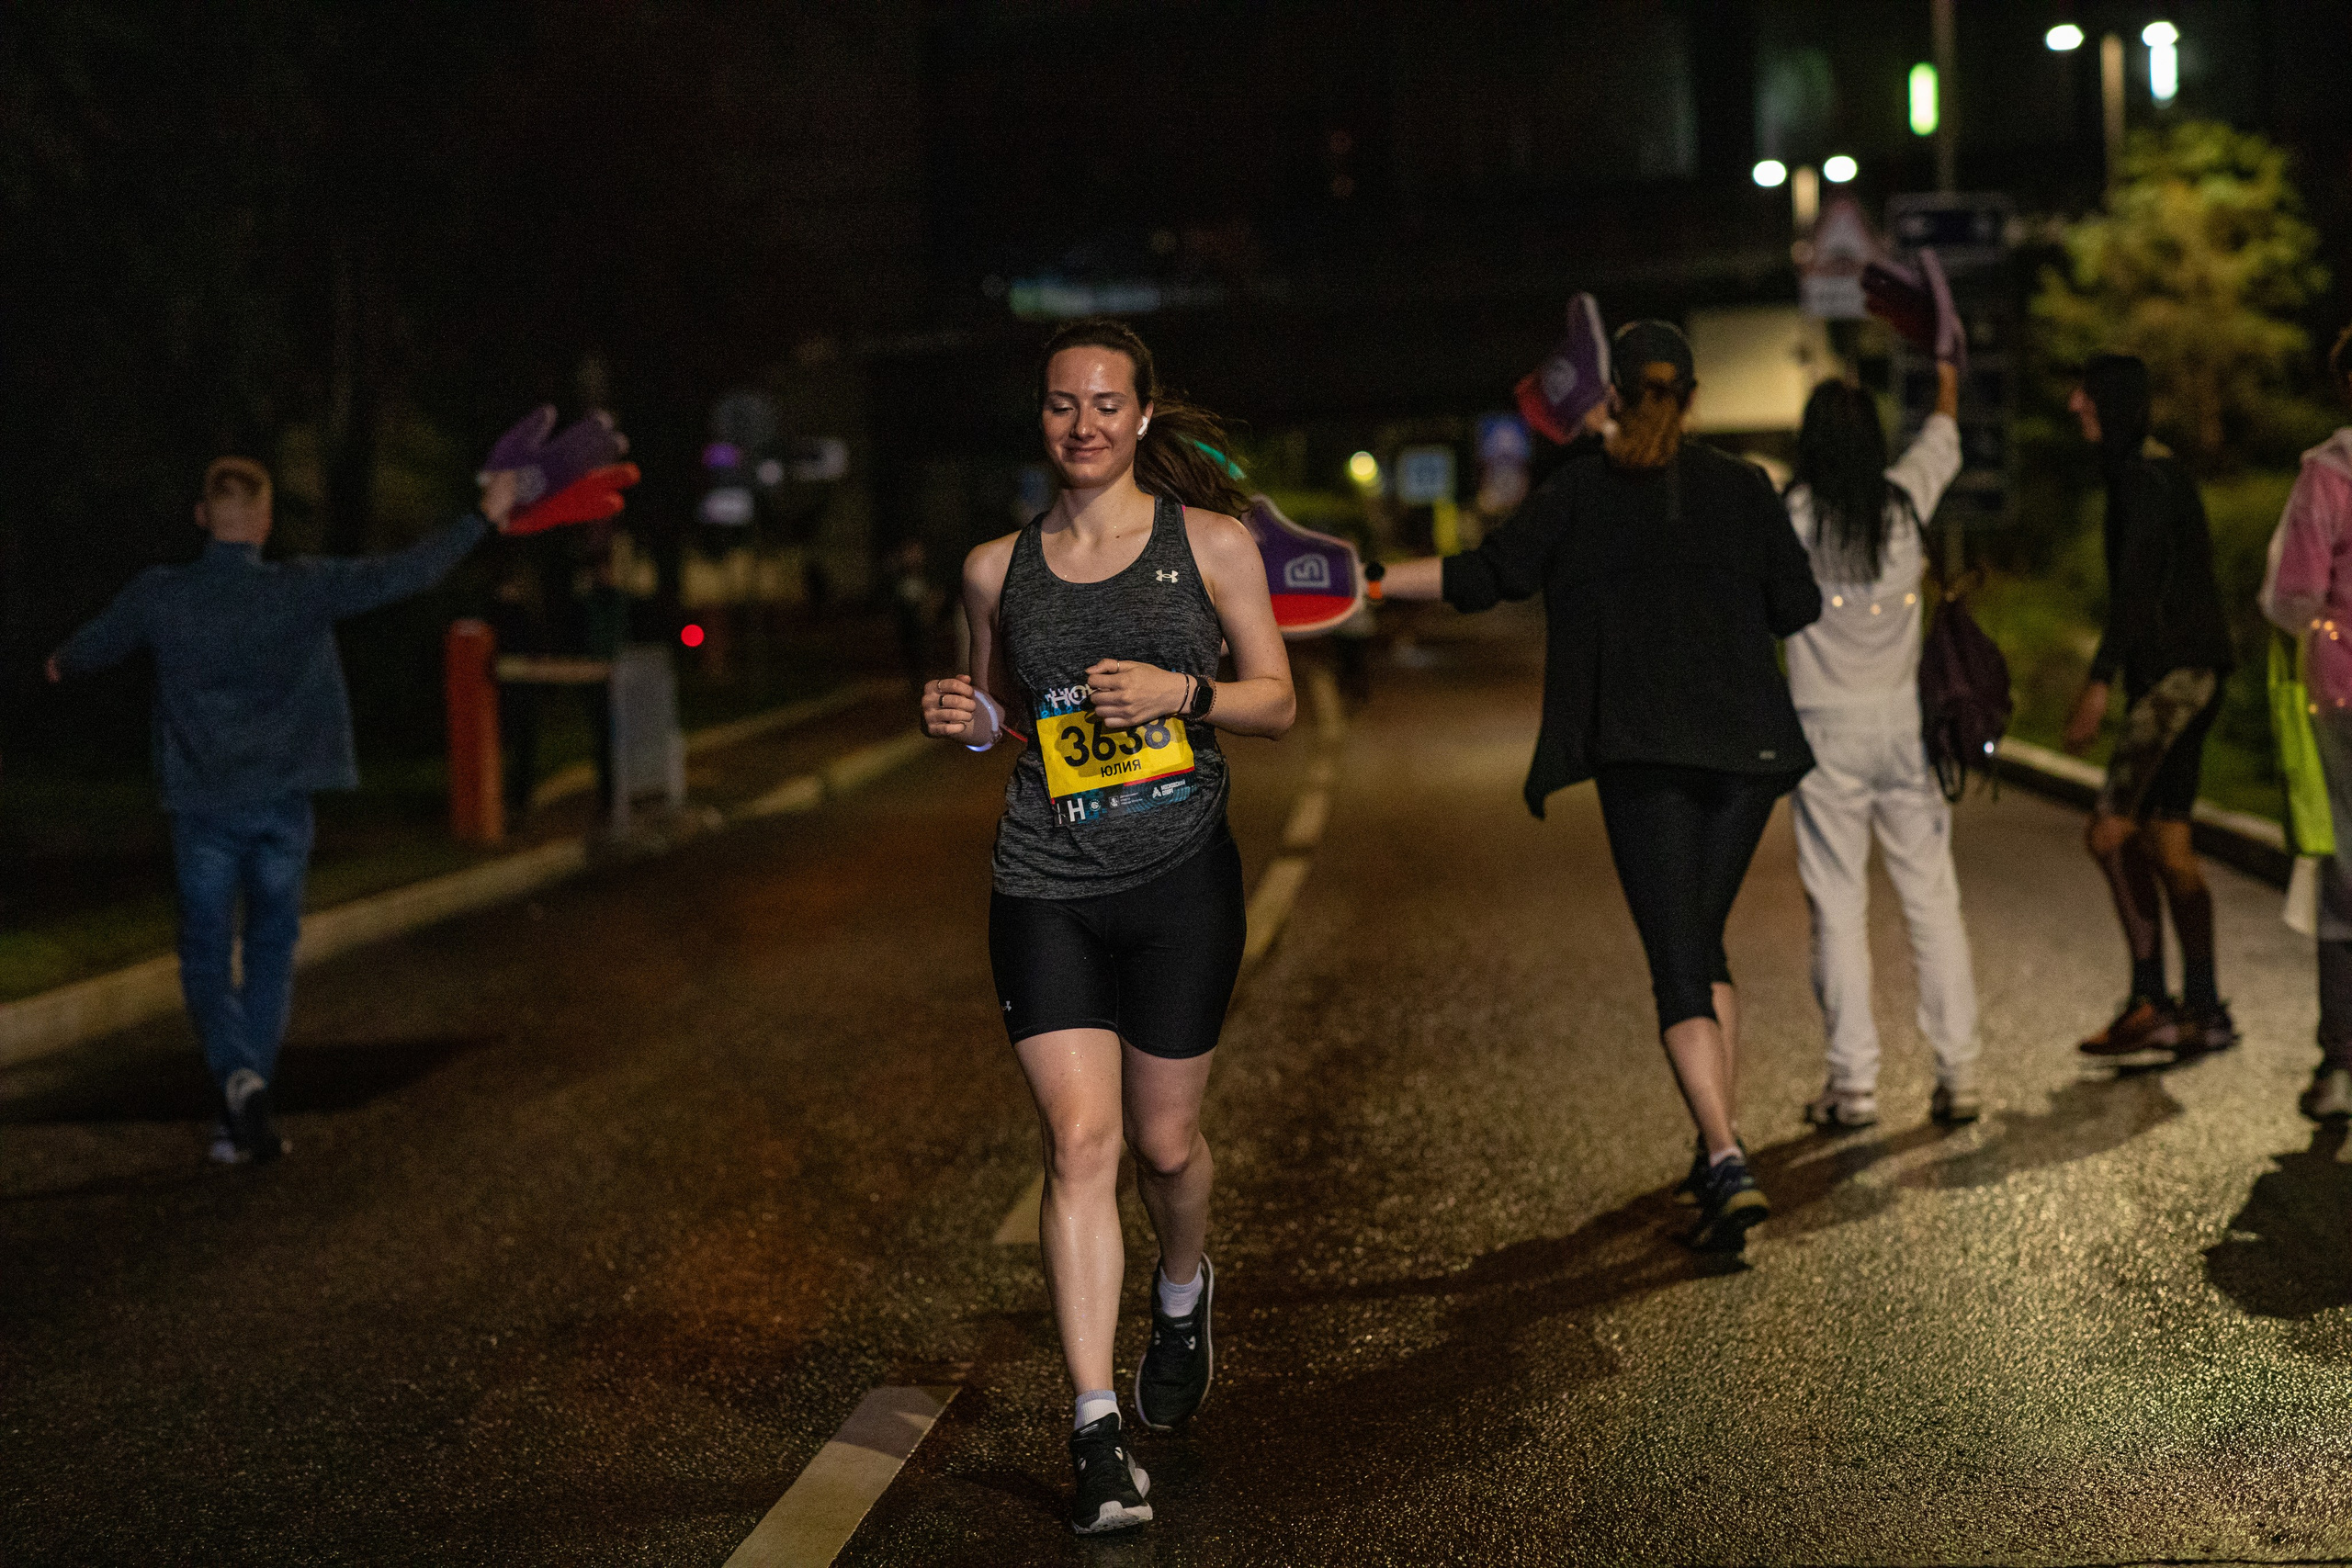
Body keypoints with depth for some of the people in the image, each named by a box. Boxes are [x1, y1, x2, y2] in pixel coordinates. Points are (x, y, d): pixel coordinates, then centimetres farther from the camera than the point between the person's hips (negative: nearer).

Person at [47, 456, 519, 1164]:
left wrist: (61, 664, 38)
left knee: (205, 954, 9)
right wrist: (484, 517, -1)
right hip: (283, 805, 0)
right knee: (271, 952, 13)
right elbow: (406, 573, -10)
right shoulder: (301, 590, -9)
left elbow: (93, 646, 14)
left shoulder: (159, 595, -5)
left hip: (204, 807, 0)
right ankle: (246, 1111, 10)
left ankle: (238, 1077, -16)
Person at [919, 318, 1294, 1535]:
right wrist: (968, 721, -5)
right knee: (1079, 1141, -10)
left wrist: (1183, 690, -14)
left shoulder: (1211, 543, 2)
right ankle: (1097, 1434, -7)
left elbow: (1277, 701, 5)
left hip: (1180, 880, 0)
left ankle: (1182, 1290, 44)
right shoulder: (998, 568, 7)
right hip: (1044, 888, 1)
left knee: (1164, 1139, 9)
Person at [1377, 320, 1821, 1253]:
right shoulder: (1743, 487, 9)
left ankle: (1726, 1163, -21)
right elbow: (1796, 606, 9)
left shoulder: (1583, 487, 2)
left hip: (1642, 753, -3)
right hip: (1747, 742, 3)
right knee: (1703, 942, 20)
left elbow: (1489, 576, -1)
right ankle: (1721, 1148, 22)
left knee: (1679, 969, -5)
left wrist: (1369, 580, 8)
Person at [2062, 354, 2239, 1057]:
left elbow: (2138, 586, -21)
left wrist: (2100, 683, -26)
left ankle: (2151, 1002, -10)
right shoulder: (2156, 473, 19)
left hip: (2173, 675, -10)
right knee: (2166, 844, 10)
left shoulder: (2143, 479, -13)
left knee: (2112, 833, -13)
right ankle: (2202, 1008, 12)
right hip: (2176, 674, 10)